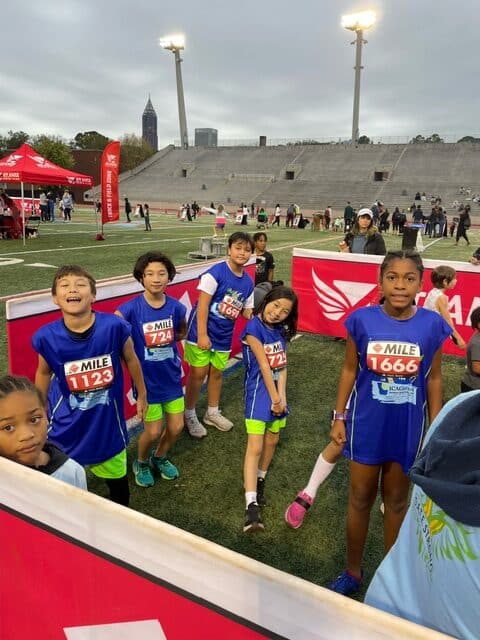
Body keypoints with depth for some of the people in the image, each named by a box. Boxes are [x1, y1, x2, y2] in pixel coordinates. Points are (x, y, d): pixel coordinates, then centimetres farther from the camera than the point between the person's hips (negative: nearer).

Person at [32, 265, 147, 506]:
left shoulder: (114, 326, -22)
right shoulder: (47, 336, -18)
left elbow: (131, 360, -4)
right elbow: (43, 373, 2)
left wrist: (142, 395, 8)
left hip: (107, 419, 0)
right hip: (66, 423, 0)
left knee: (117, 477, 20)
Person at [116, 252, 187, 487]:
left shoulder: (176, 307, -7)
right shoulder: (131, 308, -18)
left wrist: (167, 340, -2)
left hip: (171, 376, 4)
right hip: (146, 379, -3)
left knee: (176, 427, 11)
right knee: (153, 431, 4)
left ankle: (160, 457, 42)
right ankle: (141, 463, 36)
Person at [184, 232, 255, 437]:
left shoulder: (248, 282, 1)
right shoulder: (216, 272, -18)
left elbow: (247, 311, 9)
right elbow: (203, 304, -20)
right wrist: (202, 335, -22)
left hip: (224, 335, 6)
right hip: (203, 332, -6)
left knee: (217, 373, 17)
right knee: (198, 373, 3)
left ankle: (212, 413, 35)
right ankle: (189, 415, 22)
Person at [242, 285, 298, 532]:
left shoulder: (280, 330, 6)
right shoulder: (253, 329, -15)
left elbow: (282, 366, 1)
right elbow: (264, 366, -16)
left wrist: (282, 396, -11)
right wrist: (274, 398, -14)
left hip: (277, 390, 7)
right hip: (259, 392, -7)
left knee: (272, 441, 17)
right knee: (255, 447, -11)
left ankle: (259, 481, 39)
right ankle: (251, 506, -12)